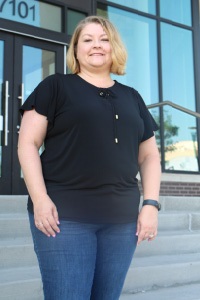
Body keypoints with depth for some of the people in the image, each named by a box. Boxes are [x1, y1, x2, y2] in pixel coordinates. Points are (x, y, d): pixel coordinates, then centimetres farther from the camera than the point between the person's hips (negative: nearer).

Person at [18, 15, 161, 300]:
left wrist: (151, 204, 4)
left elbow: (149, 155, 17)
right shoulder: (55, 86, 5)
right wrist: (40, 199, -14)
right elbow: (27, 143, -2)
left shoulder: (132, 98, 18)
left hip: (121, 219, 4)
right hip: (65, 215, -4)